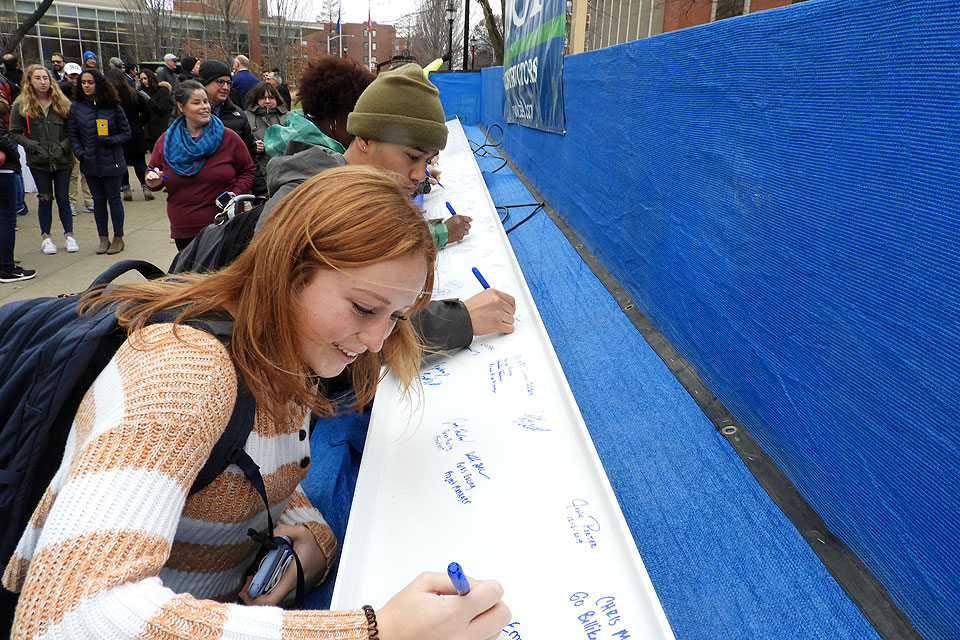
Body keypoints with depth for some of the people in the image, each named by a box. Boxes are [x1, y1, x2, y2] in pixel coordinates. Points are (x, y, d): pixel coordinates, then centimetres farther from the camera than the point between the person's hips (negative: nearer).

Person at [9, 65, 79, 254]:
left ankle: (69, 235, 17)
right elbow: (14, 133, 0)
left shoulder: (62, 103, 4)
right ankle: (45, 237, 17)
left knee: (63, 198, 5)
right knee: (45, 199, 4)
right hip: (39, 161, -1)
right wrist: (34, 146, -12)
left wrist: (65, 145, -8)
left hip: (63, 159, 1)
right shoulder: (21, 106, 0)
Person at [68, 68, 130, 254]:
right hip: (90, 162, 2)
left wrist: (110, 140, -15)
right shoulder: (76, 107, 3)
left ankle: (118, 238, 12)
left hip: (111, 161, -2)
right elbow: (72, 134, 6)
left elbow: (126, 132, 1)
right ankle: (103, 238, 16)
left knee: (114, 198, 1)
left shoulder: (112, 106, -2)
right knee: (98, 199, 8)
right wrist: (80, 153, -7)